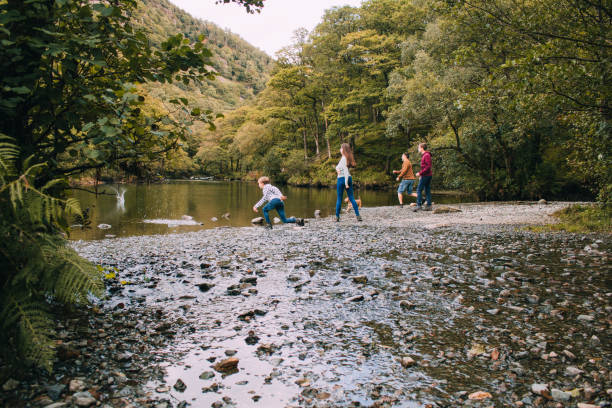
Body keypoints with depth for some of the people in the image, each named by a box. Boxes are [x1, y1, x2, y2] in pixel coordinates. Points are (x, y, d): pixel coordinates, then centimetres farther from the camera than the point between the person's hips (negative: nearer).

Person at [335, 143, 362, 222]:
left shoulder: (343, 159, -14)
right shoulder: (347, 158, 13)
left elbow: (346, 171, -19)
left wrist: (346, 183, -20)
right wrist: (337, 168, -1)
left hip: (342, 179, -8)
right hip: (349, 178, 8)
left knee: (339, 198, 2)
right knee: (351, 198, 5)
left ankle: (337, 217, 7)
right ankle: (358, 215, -3)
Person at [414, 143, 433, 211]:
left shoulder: (426, 155, -13)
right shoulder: (424, 155, 17)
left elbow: (428, 167, -20)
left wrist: (420, 173, -18)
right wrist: (421, 174, 21)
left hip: (425, 175, -10)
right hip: (427, 175, 10)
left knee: (419, 190, -8)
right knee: (427, 190, 8)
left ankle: (418, 205, -9)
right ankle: (429, 206, 9)